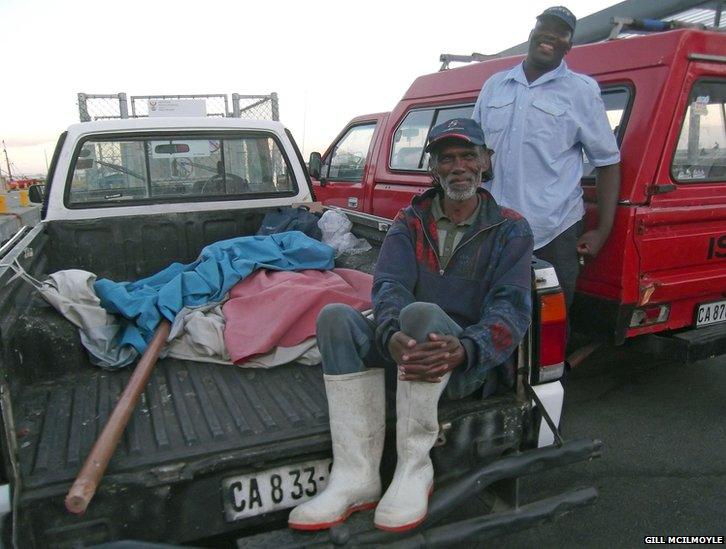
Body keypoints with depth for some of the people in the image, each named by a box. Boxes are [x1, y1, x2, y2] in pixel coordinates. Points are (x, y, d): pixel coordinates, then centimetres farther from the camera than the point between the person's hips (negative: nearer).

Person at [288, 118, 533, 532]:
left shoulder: (510, 229, 2)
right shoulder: (410, 223, 9)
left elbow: (513, 308, -12)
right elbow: (389, 286, -8)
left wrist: (464, 350, -34)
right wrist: (392, 337, -32)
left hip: (475, 363, -3)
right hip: (409, 351, 4)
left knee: (421, 312, -35)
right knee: (336, 317, -23)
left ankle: (415, 468, -21)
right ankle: (357, 476, -25)